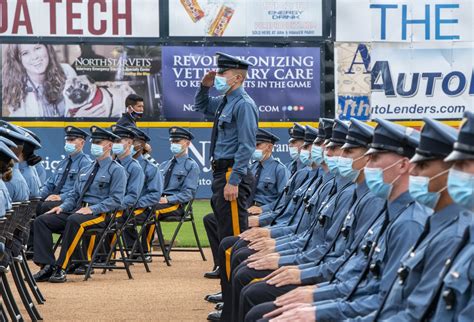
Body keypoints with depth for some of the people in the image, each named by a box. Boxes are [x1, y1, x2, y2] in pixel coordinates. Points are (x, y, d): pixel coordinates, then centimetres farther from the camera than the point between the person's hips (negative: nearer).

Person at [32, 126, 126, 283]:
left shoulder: (116, 170, 1)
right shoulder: (86, 170, 24)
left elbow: (115, 200, -9)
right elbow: (74, 194, 25)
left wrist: (92, 209, -20)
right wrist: (63, 207, 4)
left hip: (100, 213, -8)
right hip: (77, 210, 8)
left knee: (74, 221, -39)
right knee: (41, 221, -10)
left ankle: (61, 268, -36)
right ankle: (47, 266, -21)